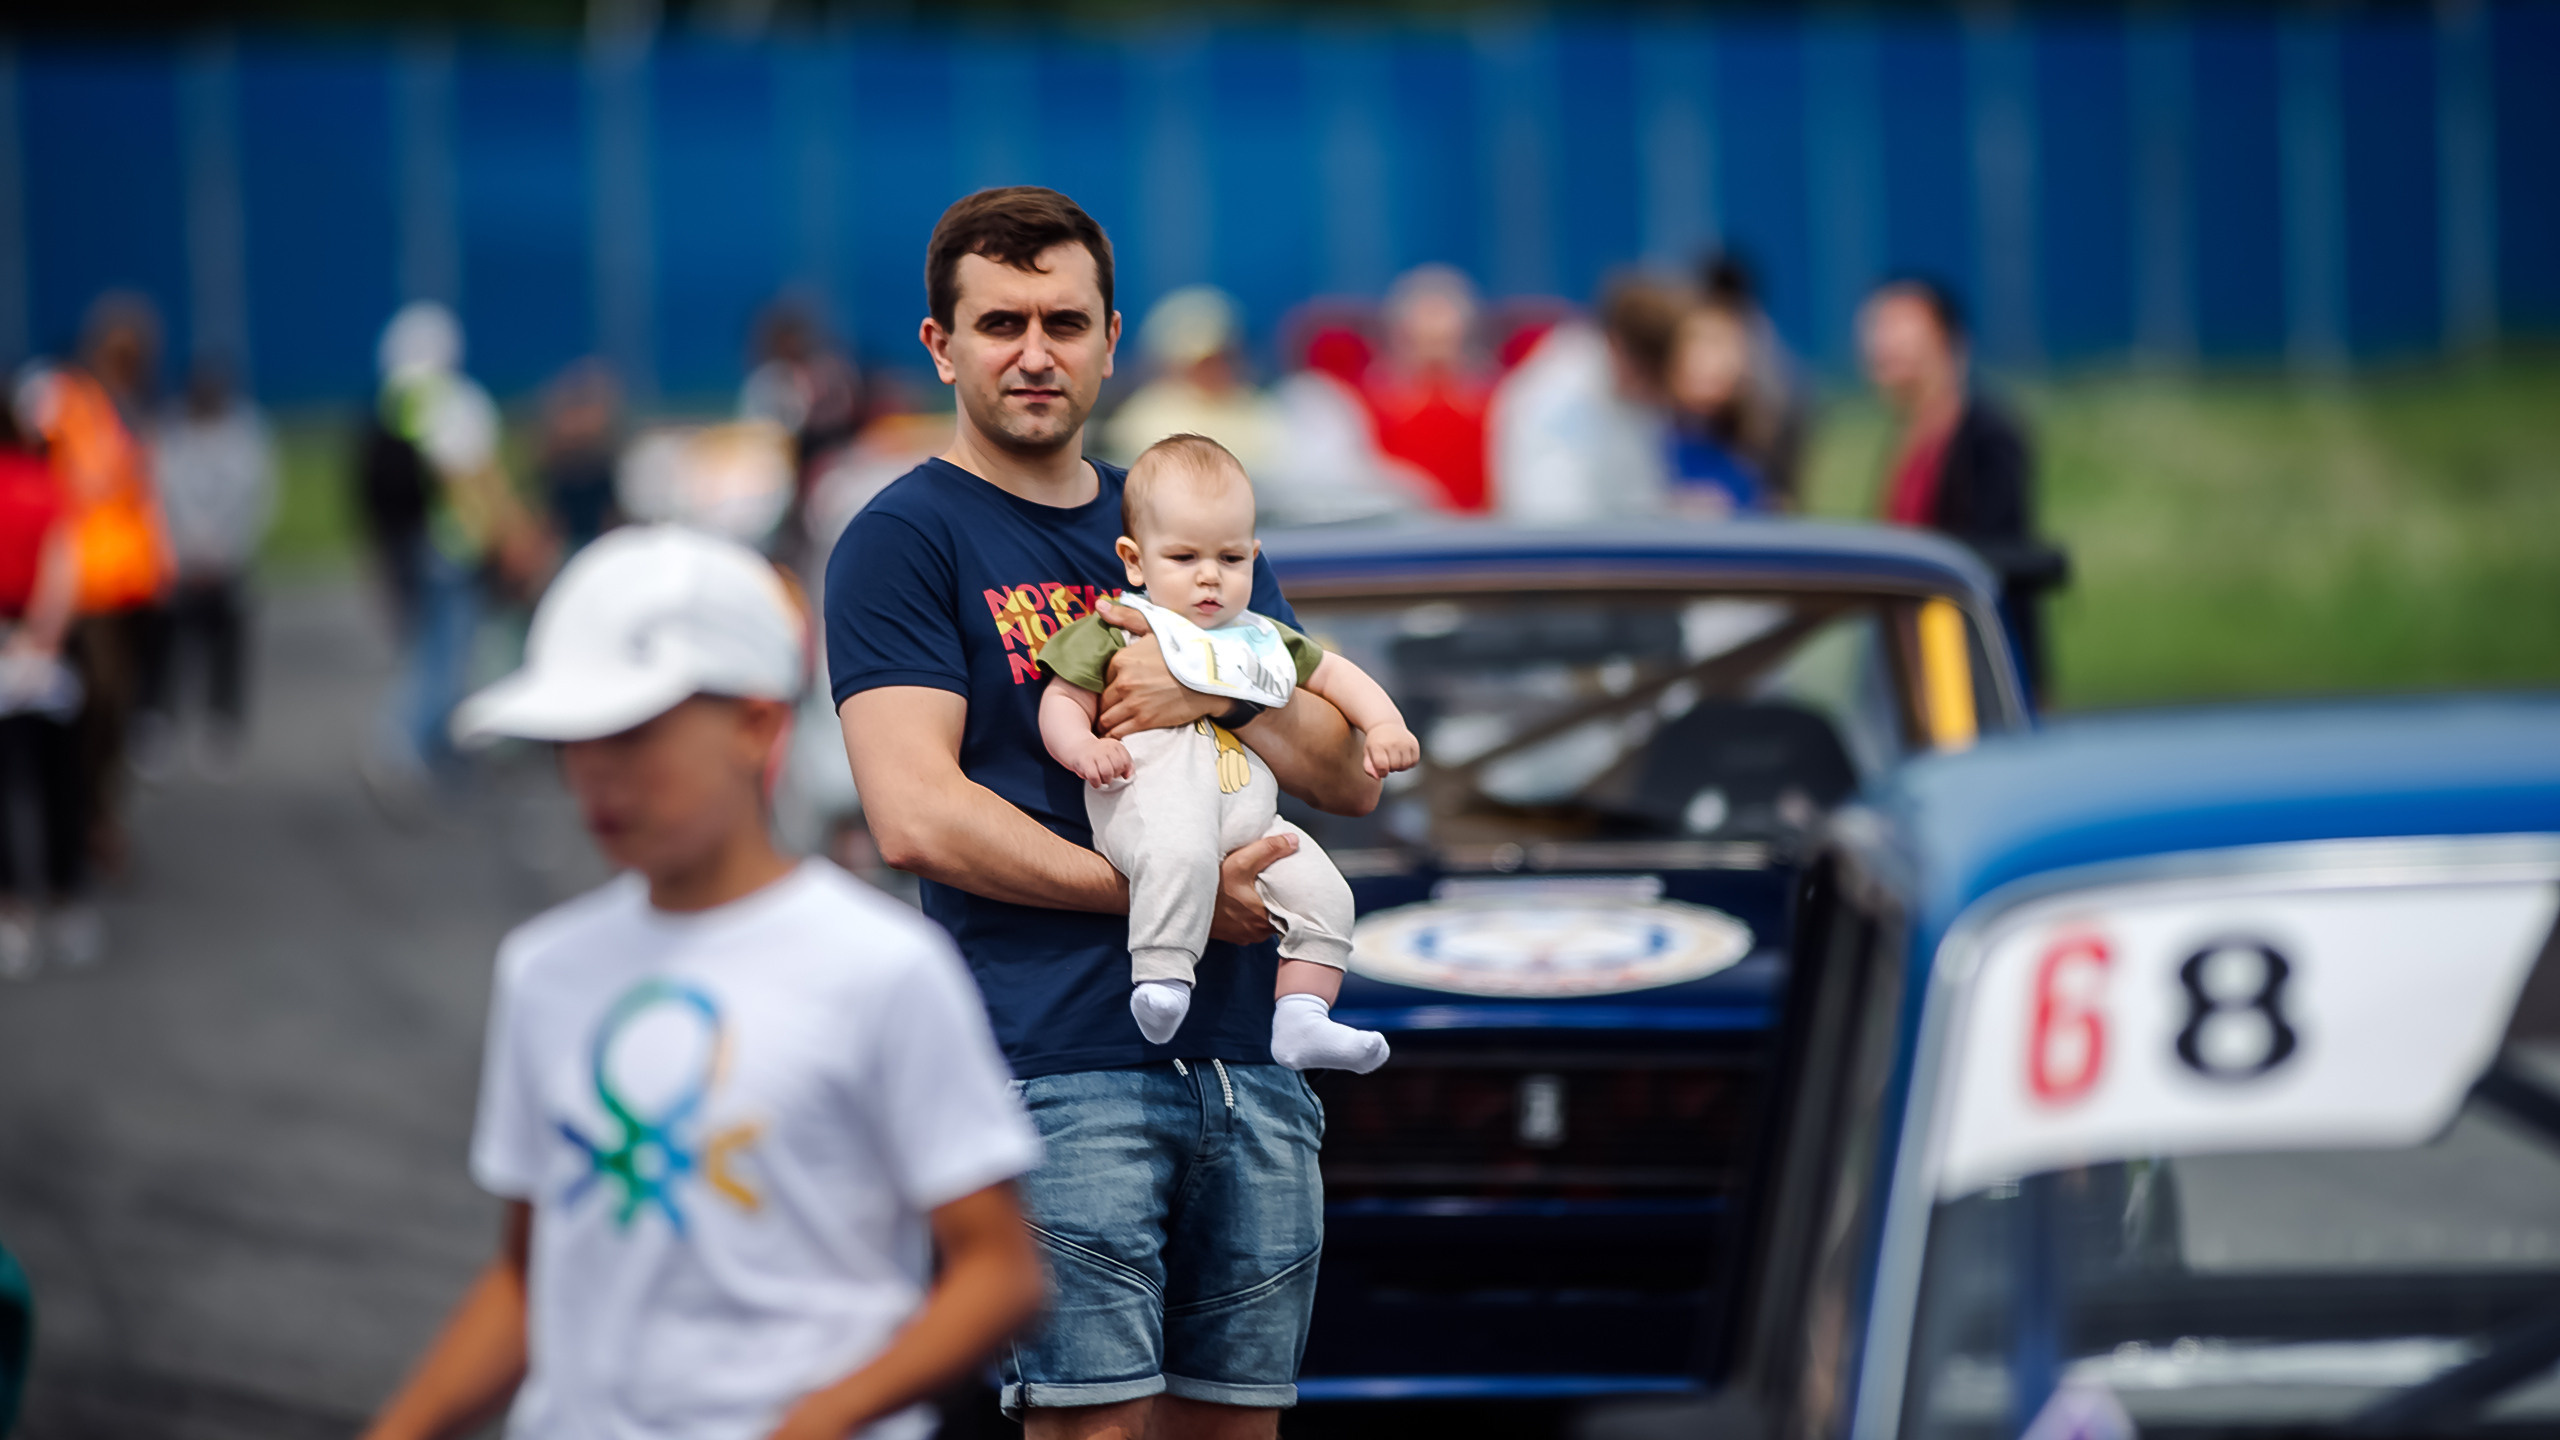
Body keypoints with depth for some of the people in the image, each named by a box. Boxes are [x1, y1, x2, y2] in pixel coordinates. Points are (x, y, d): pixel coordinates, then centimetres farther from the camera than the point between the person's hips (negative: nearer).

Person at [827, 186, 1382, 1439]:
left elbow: (1352, 779, 13)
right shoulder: (904, 542, 0)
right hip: (1060, 1065, -6)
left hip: (1248, 1064, 6)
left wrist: (1219, 690, -7)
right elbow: (916, 817, -12)